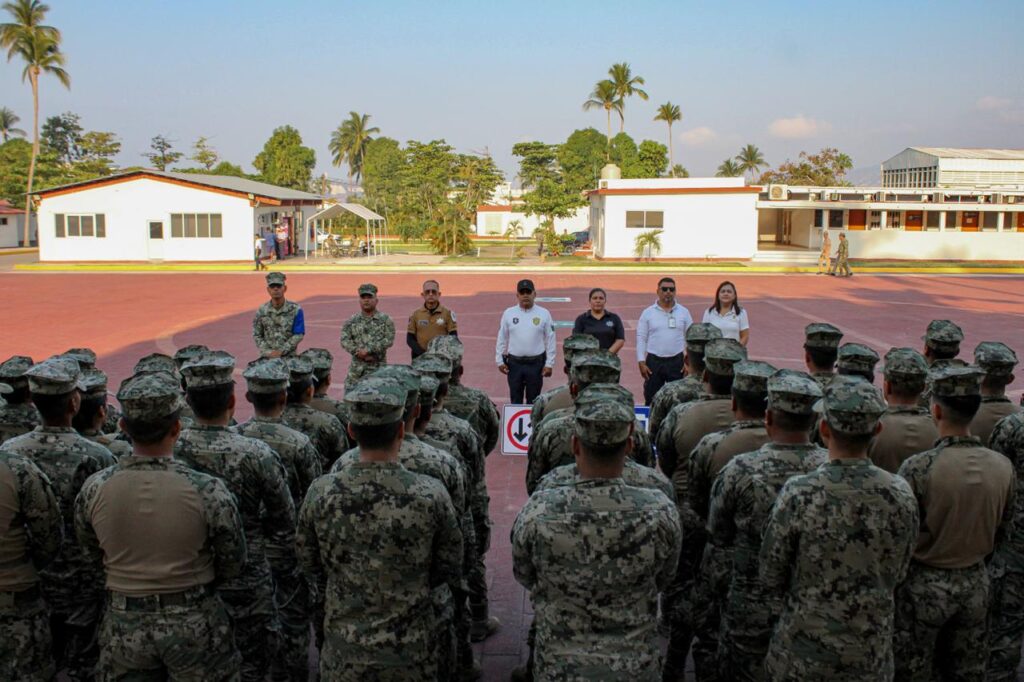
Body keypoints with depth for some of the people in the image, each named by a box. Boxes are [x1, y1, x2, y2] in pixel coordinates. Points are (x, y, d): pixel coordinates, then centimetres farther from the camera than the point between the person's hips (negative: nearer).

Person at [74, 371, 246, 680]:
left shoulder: (94, 489, -11)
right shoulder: (208, 491, -21)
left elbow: (93, 557, 5)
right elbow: (233, 566, -9)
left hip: (123, 628, 3)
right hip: (195, 626, -2)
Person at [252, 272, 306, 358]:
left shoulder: (295, 310, -5)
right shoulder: (262, 311, 2)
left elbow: (298, 335, -6)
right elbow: (256, 335, 6)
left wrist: (281, 351, -13)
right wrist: (268, 352, -8)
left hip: (288, 357, -1)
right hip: (267, 357, 1)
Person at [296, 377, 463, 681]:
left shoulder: (320, 493, -15)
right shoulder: (431, 494, -19)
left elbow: (309, 564, 1)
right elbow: (450, 572, -7)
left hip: (344, 653, 1)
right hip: (410, 652, -1)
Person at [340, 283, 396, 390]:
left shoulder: (385, 320, 3)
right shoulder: (351, 321, 9)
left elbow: (389, 340, -8)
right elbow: (344, 340, 0)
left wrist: (368, 350, -14)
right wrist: (358, 352, -14)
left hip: (378, 367, -2)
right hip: (357, 367, 2)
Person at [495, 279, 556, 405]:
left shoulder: (544, 314, -2)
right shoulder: (508, 313, 2)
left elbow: (550, 341, 0)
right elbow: (501, 339, 7)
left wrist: (549, 364, -4)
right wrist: (500, 361, 3)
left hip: (536, 364, -1)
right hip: (514, 363, 1)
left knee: (533, 400, 8)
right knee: (515, 399, 9)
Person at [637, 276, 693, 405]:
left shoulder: (684, 312, 4)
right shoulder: (648, 313, 1)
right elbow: (641, 339, 1)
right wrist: (641, 363, -6)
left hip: (677, 361, 1)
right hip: (654, 361, 0)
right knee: (651, 399, 6)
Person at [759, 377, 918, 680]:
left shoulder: (798, 494, -21)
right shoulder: (900, 495, -12)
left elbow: (770, 578, -10)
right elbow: (898, 573, 2)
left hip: (802, 655, -2)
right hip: (872, 654, 3)